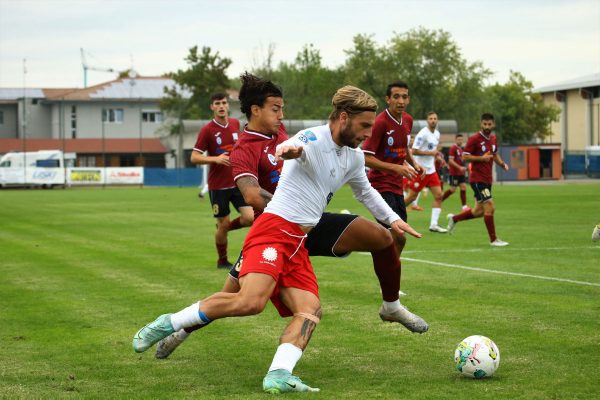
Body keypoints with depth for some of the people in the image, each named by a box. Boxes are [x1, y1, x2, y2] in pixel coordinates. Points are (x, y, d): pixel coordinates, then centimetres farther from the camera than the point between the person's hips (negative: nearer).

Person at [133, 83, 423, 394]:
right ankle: (169, 323, -12)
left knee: (310, 309, -12)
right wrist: (290, 150, -58)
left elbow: (365, 191, 40)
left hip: (299, 244, 9)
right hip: (274, 230, -9)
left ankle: (278, 376, -26)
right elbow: (295, 148, -35)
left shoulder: (353, 157, 19)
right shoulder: (314, 139, -9)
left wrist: (393, 219, 38)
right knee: (251, 301, -26)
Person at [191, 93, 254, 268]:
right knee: (223, 224, 2)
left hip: (237, 182, 4)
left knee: (249, 218, -9)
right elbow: (194, 157, -10)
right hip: (218, 185, -4)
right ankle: (222, 260, 23)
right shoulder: (207, 130, -9)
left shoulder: (235, 123, 5)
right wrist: (215, 159, -24)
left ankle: (224, 227, 22)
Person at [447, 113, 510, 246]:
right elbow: (465, 156, -12)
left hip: (487, 179, 8)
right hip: (477, 179, -8)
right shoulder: (474, 139, -12)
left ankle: (454, 218, 33)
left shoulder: (493, 139, 11)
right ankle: (493, 240, -5)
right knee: (489, 207, -13)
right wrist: (481, 158, -22)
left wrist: (502, 164, 7)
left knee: (479, 211, 12)